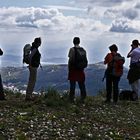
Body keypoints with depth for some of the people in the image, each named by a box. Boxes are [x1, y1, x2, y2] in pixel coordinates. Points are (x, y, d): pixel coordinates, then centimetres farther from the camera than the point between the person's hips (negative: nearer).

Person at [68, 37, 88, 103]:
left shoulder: (72, 49, -8)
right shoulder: (83, 50, 6)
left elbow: (70, 60, -11)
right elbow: (86, 61, 8)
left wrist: (69, 69, -3)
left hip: (73, 70, -4)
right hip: (81, 70, 4)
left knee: (72, 85, 1)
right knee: (82, 85, 9)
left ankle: (72, 99, 3)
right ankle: (82, 99, 10)